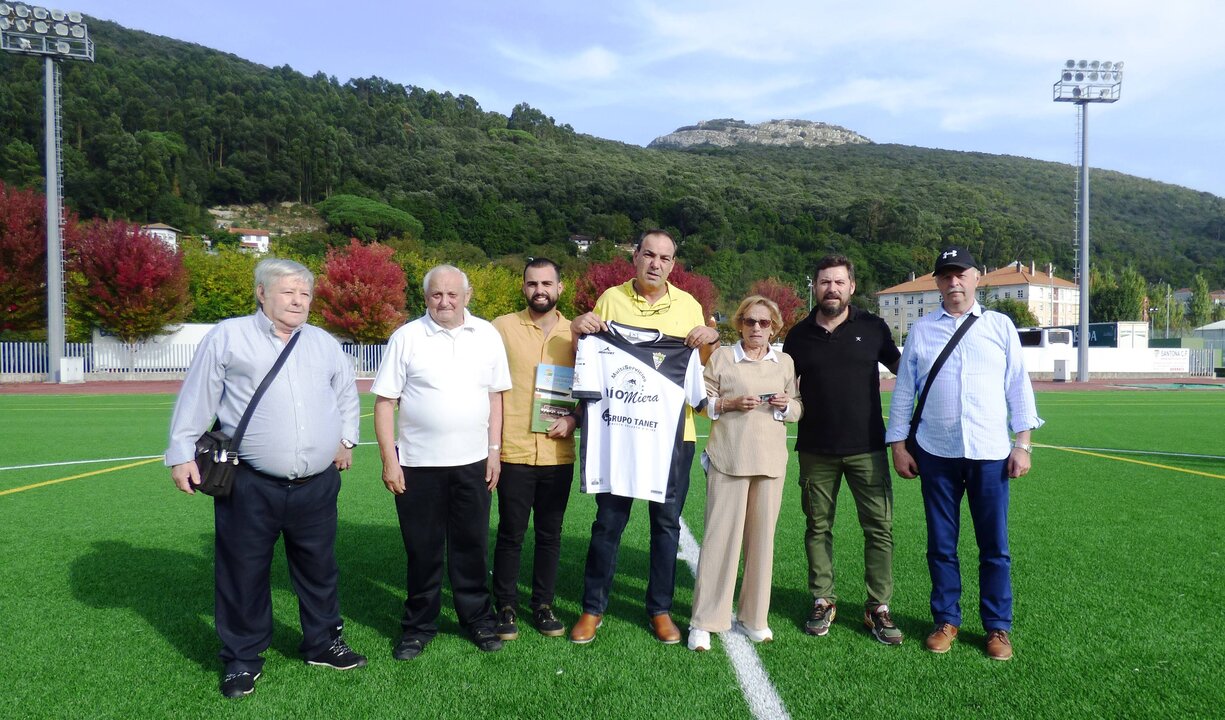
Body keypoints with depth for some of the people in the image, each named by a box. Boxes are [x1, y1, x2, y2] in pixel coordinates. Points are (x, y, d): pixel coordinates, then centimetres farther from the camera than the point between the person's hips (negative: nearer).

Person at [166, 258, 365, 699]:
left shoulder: (325, 344, 12)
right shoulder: (228, 336, -1)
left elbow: (347, 394, 26)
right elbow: (196, 398, 0)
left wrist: (346, 439, 19)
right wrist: (182, 454, -2)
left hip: (317, 485, 4)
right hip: (250, 487, -3)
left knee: (319, 571, 16)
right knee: (244, 575, 8)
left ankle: (323, 642, 34)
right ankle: (242, 660, 25)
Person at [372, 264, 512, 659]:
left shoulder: (487, 335, 4)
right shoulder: (407, 337, -3)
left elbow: (495, 395, 9)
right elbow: (384, 401, -3)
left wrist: (494, 451, 4)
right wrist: (389, 460, -7)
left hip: (472, 463, 2)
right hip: (418, 463, -1)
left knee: (471, 545, 12)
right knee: (422, 549, 9)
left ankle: (477, 619, 27)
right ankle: (419, 627, 24)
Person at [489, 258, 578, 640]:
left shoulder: (575, 333, 6)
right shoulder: (503, 327, -1)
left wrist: (574, 418, -6)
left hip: (558, 453, 2)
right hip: (514, 451, -2)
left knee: (550, 534, 12)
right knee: (510, 534, 7)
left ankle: (543, 604, 27)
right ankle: (506, 606, 23)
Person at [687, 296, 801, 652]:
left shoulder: (785, 362, 12)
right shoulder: (721, 357, 2)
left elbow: (798, 407, 17)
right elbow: (702, 403, 3)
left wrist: (786, 406, -4)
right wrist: (730, 403, -13)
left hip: (770, 460, 4)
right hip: (729, 459, -3)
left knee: (762, 536, 8)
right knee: (721, 536, -4)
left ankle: (753, 617, 22)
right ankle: (704, 622, 4)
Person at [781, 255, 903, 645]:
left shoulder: (872, 328, 2)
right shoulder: (800, 334, 6)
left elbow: (902, 368, 12)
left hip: (867, 447, -1)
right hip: (816, 450, 1)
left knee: (880, 526, -2)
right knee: (818, 526, 8)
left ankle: (878, 607, 9)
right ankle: (822, 601, 20)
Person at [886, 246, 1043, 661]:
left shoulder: (1000, 326, 7)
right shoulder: (921, 330, 7)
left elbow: (1018, 387, 6)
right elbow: (903, 392, 7)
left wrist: (1022, 444, 0)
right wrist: (899, 445, 3)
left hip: (990, 454, 0)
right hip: (936, 454, 0)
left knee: (995, 546, 6)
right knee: (941, 544, 9)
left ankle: (998, 627, 19)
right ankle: (946, 621, 22)